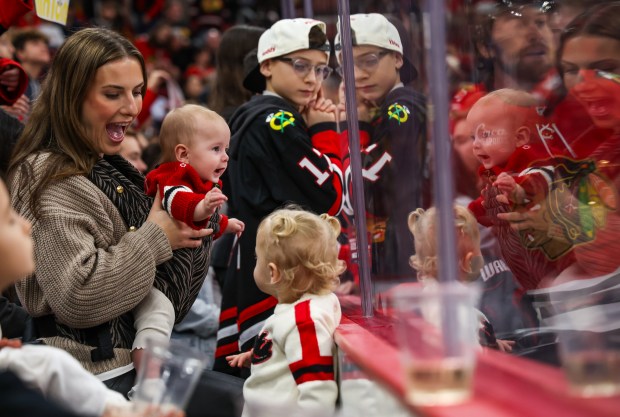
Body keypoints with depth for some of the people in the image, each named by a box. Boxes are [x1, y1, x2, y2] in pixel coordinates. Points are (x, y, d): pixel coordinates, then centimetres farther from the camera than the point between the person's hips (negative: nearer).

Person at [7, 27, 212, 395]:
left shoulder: (111, 169, 11)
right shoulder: (49, 179, -16)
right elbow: (76, 296, -27)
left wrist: (192, 223, -1)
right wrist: (155, 238, -17)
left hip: (132, 363, 8)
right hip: (91, 380, -8)